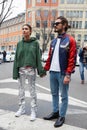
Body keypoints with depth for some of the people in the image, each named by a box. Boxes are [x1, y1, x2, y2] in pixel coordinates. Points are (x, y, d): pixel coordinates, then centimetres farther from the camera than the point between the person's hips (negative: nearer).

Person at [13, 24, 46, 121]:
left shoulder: (35, 43, -2)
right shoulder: (19, 44, 6)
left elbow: (38, 57, -3)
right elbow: (16, 58, 4)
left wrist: (40, 70, -8)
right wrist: (15, 71, -1)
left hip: (31, 70, -3)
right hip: (21, 70, 3)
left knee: (32, 90, 3)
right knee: (21, 89, 12)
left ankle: (33, 111, 14)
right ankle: (22, 108, 27)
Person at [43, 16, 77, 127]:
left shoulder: (70, 40, -7)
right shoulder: (53, 41, 14)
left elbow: (72, 59, -12)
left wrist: (68, 74, -18)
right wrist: (45, 69, 12)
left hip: (62, 73, -6)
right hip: (52, 72, 7)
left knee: (63, 96, 5)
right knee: (54, 94, 16)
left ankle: (61, 116, 18)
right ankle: (55, 112, 30)